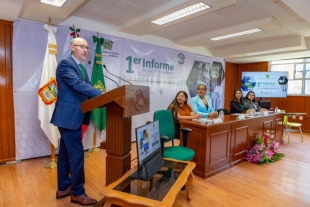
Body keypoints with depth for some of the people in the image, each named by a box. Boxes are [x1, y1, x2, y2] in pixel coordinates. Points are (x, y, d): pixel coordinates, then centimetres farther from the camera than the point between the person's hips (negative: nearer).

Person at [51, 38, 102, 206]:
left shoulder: (82, 68, 18)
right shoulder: (65, 64, -12)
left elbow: (85, 87, 10)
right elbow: (78, 85, -26)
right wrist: (103, 95, -32)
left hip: (73, 116, 10)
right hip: (69, 116, -10)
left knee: (65, 153, 16)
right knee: (76, 154, -4)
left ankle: (63, 188, 30)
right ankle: (78, 193, 11)